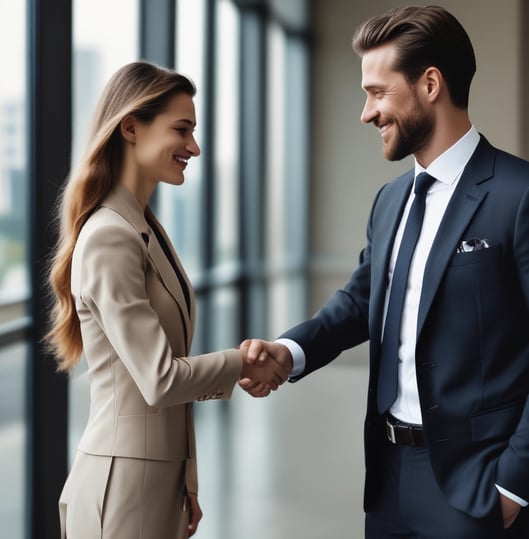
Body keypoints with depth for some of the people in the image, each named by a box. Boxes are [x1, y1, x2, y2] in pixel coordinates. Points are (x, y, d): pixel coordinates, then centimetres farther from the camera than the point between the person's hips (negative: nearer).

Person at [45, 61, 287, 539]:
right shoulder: (110, 238, -17)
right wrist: (244, 363, -5)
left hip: (161, 479, 8)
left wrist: (185, 484, 15)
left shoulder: (146, 228, 10)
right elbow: (160, 379, -20)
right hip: (123, 486, -8)